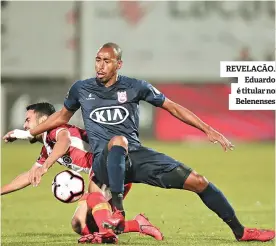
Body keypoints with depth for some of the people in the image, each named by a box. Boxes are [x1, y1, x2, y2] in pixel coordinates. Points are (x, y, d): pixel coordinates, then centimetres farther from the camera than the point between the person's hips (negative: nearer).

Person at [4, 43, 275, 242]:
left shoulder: (135, 87, 4)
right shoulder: (81, 89, 6)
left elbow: (172, 107, 9)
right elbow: (63, 116, 25)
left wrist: (208, 129, 5)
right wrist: (29, 133, 23)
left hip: (136, 156, 2)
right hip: (105, 161, -2)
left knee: (198, 181, -7)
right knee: (118, 141, -41)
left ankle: (240, 231, 9)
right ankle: (118, 213, -45)